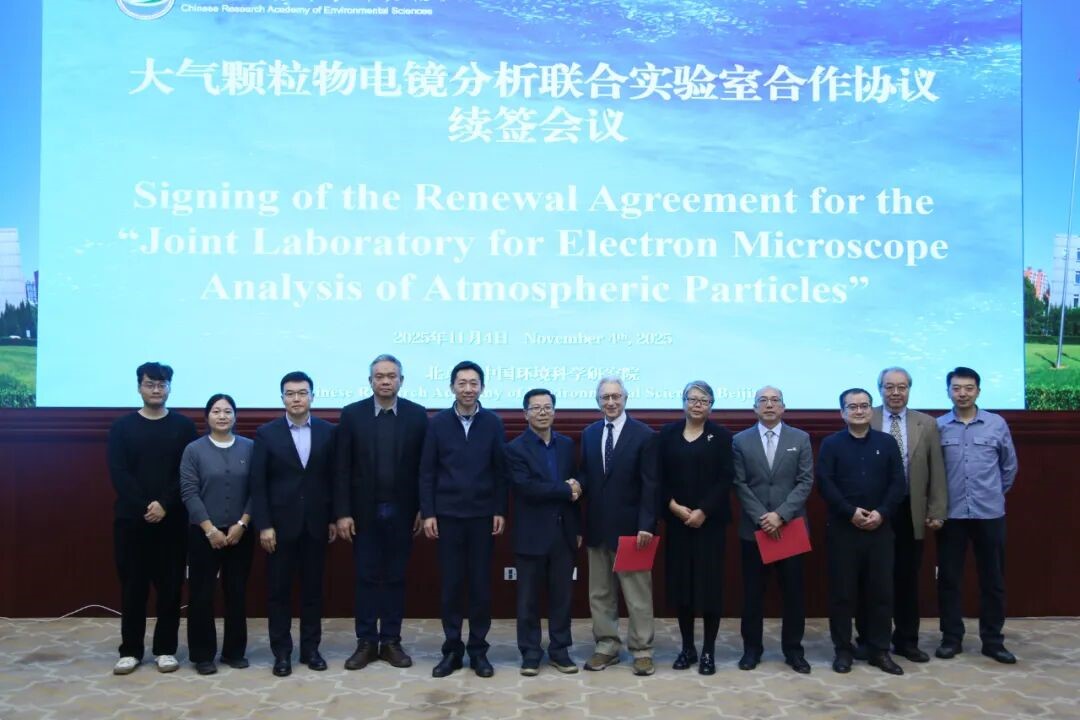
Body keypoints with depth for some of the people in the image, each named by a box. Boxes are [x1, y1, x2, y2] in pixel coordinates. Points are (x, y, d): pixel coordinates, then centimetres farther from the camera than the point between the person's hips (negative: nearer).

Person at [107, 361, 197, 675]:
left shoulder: (183, 426, 4)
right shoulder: (122, 427, 5)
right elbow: (118, 473, -4)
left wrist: (164, 504, -16)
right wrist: (144, 506, -15)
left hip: (172, 518, 0)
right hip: (131, 518, 1)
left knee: (170, 585, 4)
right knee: (132, 585, 6)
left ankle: (165, 649, 14)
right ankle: (130, 650, 17)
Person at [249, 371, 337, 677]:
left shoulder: (328, 432, 2)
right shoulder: (266, 433, -2)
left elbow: (334, 478, 4)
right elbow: (257, 484, -4)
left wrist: (334, 518, 2)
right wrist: (263, 525, -10)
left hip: (316, 523, 1)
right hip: (280, 523, -1)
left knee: (313, 588, 9)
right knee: (279, 589, 5)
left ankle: (310, 648, 21)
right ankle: (281, 652, 16)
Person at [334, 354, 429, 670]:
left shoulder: (417, 415, -1)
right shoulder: (352, 414, -1)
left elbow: (424, 466, 0)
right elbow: (342, 468, -2)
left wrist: (424, 509, -4)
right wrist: (342, 512, -7)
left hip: (401, 512, 0)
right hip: (364, 511, 0)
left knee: (395, 578, 8)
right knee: (366, 578, 6)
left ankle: (391, 641, 19)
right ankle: (366, 642, 17)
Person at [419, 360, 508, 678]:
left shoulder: (493, 423, 0)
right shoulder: (438, 423, 0)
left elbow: (501, 471, 2)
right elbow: (427, 472, 1)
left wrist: (500, 511, -3)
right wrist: (427, 512, -4)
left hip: (483, 515, 0)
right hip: (448, 515, 0)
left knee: (481, 584, 5)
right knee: (450, 585, 6)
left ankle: (478, 650, 17)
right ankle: (452, 649, 17)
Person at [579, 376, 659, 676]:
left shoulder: (645, 435, -7)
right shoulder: (589, 434, 9)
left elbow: (650, 485, -10)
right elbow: (585, 475, 13)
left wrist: (646, 525, -16)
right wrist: (576, 485, -10)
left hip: (630, 527, -5)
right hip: (597, 526, 5)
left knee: (637, 593, 4)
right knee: (600, 593, 12)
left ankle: (642, 651, 15)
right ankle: (606, 647, 23)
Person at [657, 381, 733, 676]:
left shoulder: (721, 435, 1)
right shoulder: (668, 434, 6)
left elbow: (725, 479, -6)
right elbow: (659, 477, 4)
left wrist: (703, 511, -14)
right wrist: (673, 506, -10)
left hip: (710, 520, -2)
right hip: (677, 520, 2)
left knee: (709, 582, 0)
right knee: (680, 582, 5)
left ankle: (708, 650, 12)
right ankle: (687, 647, 19)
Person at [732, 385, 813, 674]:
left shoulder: (800, 439, 3)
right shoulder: (741, 441, 3)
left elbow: (806, 482, -4)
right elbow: (740, 485, -1)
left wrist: (781, 515, -14)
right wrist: (761, 517, -12)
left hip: (791, 527, 0)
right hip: (753, 528, 0)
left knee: (794, 592, 7)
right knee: (752, 593, 7)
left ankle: (793, 649, 21)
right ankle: (752, 648, 19)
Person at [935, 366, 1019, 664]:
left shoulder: (997, 424, 0)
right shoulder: (937, 426, -2)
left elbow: (1009, 466, 12)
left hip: (990, 514, 1)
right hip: (951, 515, 0)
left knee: (993, 579, 8)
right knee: (948, 578, 5)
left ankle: (993, 640, 20)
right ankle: (951, 638, 18)